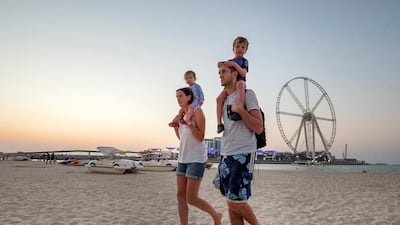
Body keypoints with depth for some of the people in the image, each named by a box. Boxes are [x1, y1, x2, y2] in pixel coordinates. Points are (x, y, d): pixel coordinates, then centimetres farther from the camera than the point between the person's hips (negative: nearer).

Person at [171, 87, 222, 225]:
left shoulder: (198, 111, -10)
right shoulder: (182, 114, 11)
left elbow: (201, 137, -15)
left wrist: (188, 123, -27)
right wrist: (175, 125, 3)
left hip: (196, 159, -8)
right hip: (183, 158, 8)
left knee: (191, 199, -7)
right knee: (180, 196, 2)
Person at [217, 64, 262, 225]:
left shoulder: (248, 94, -3)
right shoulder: (224, 100, 17)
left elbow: (259, 128, -9)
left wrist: (240, 110, -18)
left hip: (242, 155, -7)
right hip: (226, 155, 7)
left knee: (236, 202, -7)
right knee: (230, 202, 8)